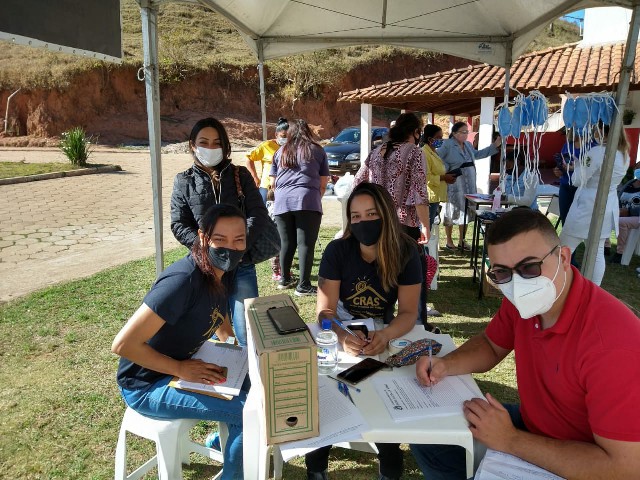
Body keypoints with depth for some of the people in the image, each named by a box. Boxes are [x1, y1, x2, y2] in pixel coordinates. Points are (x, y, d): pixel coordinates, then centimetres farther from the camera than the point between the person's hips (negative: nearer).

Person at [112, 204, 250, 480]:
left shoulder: (221, 274, -4)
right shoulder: (183, 280, -30)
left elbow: (222, 327, 14)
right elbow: (123, 344, -29)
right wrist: (182, 369, -25)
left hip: (183, 364, 8)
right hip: (147, 385, -8)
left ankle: (232, 439, 27)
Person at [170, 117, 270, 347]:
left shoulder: (240, 175, 5)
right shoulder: (184, 181, 5)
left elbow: (258, 214, -4)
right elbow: (178, 225, 0)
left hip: (241, 265, 0)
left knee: (248, 332, 2)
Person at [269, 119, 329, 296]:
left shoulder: (280, 152, 19)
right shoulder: (317, 150, 13)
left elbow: (273, 183, 20)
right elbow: (323, 183, 10)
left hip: (282, 203, 3)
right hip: (307, 201, -3)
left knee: (286, 242, 12)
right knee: (305, 243, -2)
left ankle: (285, 279, 24)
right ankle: (303, 286, -1)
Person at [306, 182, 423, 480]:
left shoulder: (406, 253, -14)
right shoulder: (337, 251, -15)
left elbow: (408, 313, -15)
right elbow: (325, 311, -18)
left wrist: (385, 335, -37)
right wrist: (342, 337, -40)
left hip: (384, 335, 1)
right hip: (341, 334, 0)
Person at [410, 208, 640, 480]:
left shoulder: (612, 341, -34)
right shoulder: (520, 301, -11)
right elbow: (491, 346, 8)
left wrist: (509, 440, -26)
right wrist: (445, 365, -12)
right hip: (530, 426, 7)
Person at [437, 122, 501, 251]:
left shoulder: (468, 145, 13)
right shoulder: (447, 145, -10)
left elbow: (477, 154, 29)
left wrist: (494, 146, 27)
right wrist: (446, 169, -19)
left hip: (469, 185, 7)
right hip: (454, 185, -7)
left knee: (465, 212, 11)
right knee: (452, 212, 3)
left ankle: (462, 241, 23)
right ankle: (449, 241, 16)